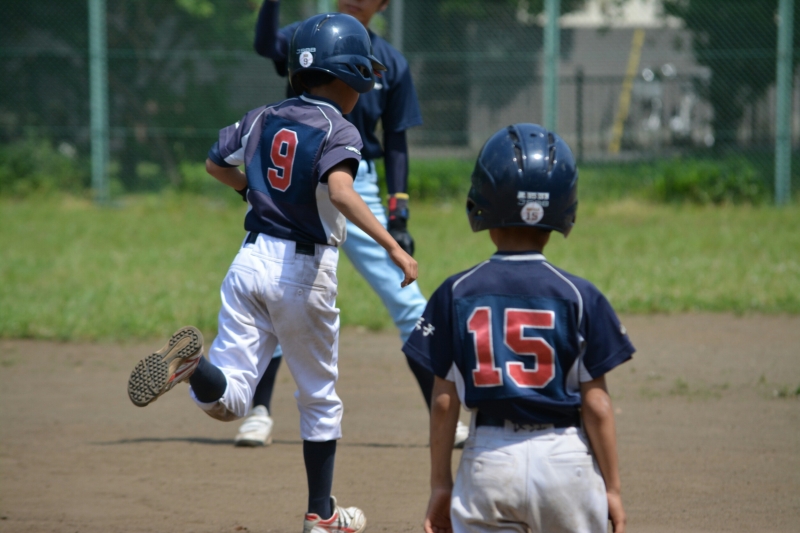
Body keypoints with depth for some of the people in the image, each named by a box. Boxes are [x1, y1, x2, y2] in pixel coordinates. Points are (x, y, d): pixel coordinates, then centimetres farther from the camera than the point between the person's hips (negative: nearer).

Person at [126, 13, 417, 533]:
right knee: (320, 399, 16)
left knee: (228, 400, -1)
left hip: (251, 258, 4)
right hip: (304, 271, -4)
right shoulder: (338, 130, -10)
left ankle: (191, 364, -33)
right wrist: (392, 246, -34)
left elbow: (216, 164, 22)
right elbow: (340, 192, -29)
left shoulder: (265, 118, 8)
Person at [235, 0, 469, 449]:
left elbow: (396, 142, 6)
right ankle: (260, 413, 11)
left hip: (357, 189, 1)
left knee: (407, 303, -4)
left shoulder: (391, 63, 5)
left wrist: (399, 213, -1)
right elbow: (266, 44, -22)